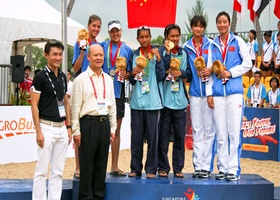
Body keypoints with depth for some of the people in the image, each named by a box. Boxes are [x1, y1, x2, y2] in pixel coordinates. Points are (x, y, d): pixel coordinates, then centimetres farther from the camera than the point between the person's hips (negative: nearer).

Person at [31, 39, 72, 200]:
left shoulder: (63, 77, 12)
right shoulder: (40, 77, -8)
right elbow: (34, 105, -10)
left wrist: (69, 127, 11)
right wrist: (38, 131, -15)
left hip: (62, 128, 6)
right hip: (47, 127, -6)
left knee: (58, 171, 9)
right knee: (42, 170, -1)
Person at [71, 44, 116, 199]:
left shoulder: (108, 79, 12)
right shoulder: (81, 79, -4)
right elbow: (75, 106, -6)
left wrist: (112, 128, 12)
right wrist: (76, 130, -9)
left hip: (104, 123, 5)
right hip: (88, 122, -5)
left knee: (102, 162, 10)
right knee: (87, 163, 0)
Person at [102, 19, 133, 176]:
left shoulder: (127, 50, 8)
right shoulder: (102, 46, 4)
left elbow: (130, 72, 11)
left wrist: (125, 74, -9)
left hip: (118, 92, 2)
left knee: (116, 131, 8)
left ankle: (115, 166, 16)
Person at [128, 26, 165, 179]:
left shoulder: (156, 53, 4)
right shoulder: (134, 55, 12)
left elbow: (161, 77, -3)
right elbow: (132, 81, 15)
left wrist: (158, 59, -13)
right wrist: (133, 74, -7)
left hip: (152, 101, -2)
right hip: (137, 100, 3)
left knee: (152, 136, -2)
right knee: (136, 136, 4)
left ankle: (151, 169, 7)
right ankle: (135, 168, 13)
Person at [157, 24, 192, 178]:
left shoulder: (184, 53, 11)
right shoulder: (162, 52, 2)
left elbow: (190, 74, 12)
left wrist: (181, 73, -7)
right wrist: (167, 52, -15)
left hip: (180, 100, 3)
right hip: (165, 99, -3)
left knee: (180, 135, 5)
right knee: (163, 135, 1)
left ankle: (178, 168, 13)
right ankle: (163, 167, 9)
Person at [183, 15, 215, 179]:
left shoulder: (211, 44, 3)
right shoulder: (186, 47, 9)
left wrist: (211, 70, -13)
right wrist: (195, 73, -2)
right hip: (195, 92, 2)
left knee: (209, 129, -1)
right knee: (197, 129, 6)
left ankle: (207, 166, 3)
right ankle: (198, 165, 11)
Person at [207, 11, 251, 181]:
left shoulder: (237, 41, 6)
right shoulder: (213, 45, 13)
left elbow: (248, 63, 4)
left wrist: (230, 73, -7)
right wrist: (209, 93, 5)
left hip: (234, 91, -3)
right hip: (218, 93, 3)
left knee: (234, 131, -5)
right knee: (220, 133, 4)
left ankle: (234, 169, -1)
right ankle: (222, 168, 11)